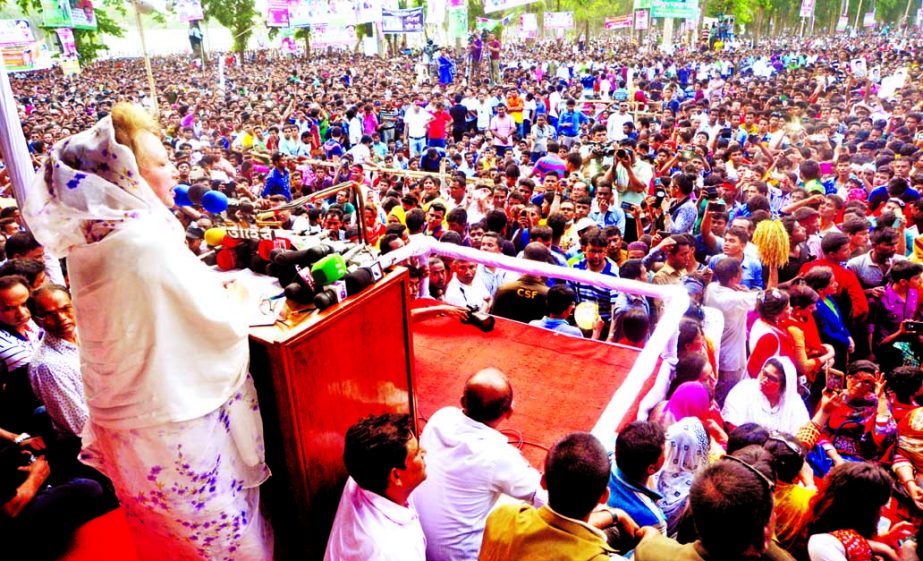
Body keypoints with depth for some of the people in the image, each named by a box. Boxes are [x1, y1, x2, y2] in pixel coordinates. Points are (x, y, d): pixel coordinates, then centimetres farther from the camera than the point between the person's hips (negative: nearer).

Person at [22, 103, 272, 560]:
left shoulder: (84, 244, 0)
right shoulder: (152, 240, -26)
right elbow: (226, 322, -19)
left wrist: (210, 286, 10)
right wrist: (233, 295, 2)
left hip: (118, 419, 8)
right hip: (175, 417, -8)